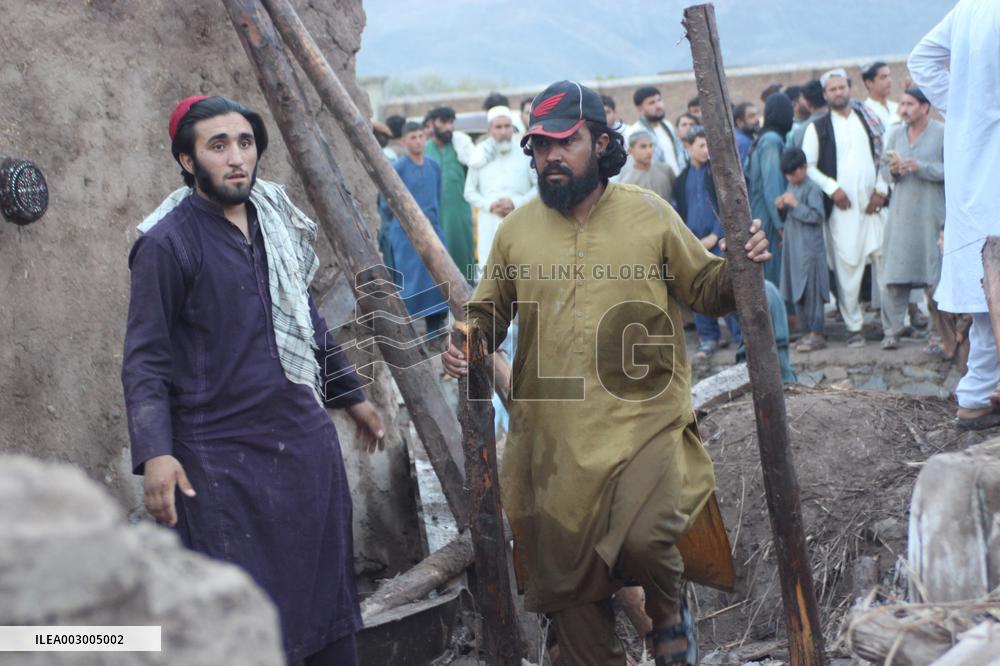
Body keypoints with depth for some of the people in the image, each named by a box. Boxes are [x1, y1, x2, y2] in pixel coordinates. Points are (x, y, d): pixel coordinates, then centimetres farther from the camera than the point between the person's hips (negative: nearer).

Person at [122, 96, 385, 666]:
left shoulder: (278, 220, 9)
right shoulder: (167, 243, -9)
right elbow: (145, 358, -11)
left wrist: (352, 395, 24)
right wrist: (155, 453, -21)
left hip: (306, 435, 6)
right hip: (222, 454, -6)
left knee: (328, 584, 13)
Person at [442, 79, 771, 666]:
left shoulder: (650, 215, 2)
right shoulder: (516, 231, 7)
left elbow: (705, 289, 10)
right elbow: (488, 310, 17)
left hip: (645, 421, -3)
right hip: (556, 437, 3)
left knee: (643, 539, -25)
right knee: (567, 580, 9)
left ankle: (670, 614, 10)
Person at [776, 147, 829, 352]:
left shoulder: (812, 189, -9)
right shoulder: (791, 187, 16)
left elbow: (818, 216, -17)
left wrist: (795, 204, -19)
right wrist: (781, 208, 1)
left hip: (810, 248, -9)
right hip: (793, 247, 9)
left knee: (811, 291, -7)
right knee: (796, 292, 9)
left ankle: (816, 334, -4)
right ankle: (808, 332, 16)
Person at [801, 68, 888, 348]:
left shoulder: (869, 120, 13)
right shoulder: (817, 128, 5)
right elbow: (808, 165, 1)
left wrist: (881, 189, 1)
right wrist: (832, 188, -10)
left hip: (873, 204, 2)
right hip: (841, 208, -2)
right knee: (847, 268, -4)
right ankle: (854, 327, 4)